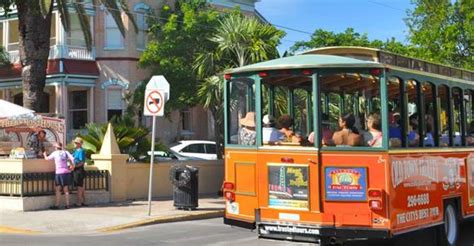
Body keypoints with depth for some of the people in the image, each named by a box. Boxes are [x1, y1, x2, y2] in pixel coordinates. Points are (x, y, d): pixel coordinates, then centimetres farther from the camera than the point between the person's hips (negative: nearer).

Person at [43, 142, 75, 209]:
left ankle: (57, 205, 1)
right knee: (66, 189, 9)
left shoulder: (55, 153, 0)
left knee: (58, 189, 2)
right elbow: (72, 159, -6)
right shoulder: (65, 152, 7)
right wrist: (71, 166, 6)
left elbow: (47, 158, 11)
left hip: (59, 172, -4)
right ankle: (67, 204, 9)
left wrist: (45, 154, 31)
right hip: (67, 172, 4)